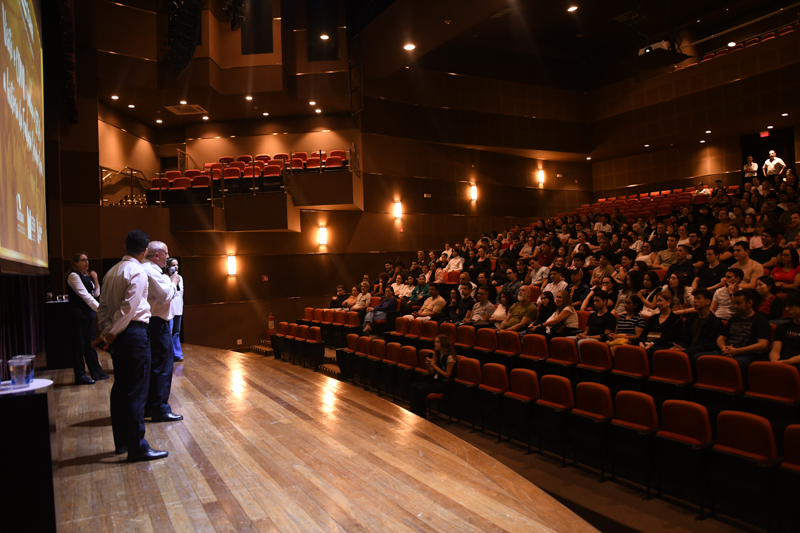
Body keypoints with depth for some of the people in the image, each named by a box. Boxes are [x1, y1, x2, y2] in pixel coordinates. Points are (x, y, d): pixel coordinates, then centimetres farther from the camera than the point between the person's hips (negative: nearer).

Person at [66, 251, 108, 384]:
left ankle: (96, 373, 17)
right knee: (79, 344, -1)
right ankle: (80, 376, 6)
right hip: (78, 314, -8)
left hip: (88, 313, 8)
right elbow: (84, 295, -18)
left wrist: (95, 280, -1)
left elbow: (96, 294, 12)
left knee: (90, 343, 12)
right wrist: (99, 308, -25)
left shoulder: (86, 276, 14)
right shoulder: (73, 276, -9)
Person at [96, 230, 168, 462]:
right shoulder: (137, 272, -12)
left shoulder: (112, 272, 14)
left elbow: (103, 306, 10)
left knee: (121, 388, 15)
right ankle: (137, 447, 2)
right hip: (134, 333, -9)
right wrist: (111, 334, -12)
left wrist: (107, 331, 3)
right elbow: (129, 308, -19)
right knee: (136, 390, -4)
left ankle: (121, 441, 26)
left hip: (118, 336, 9)